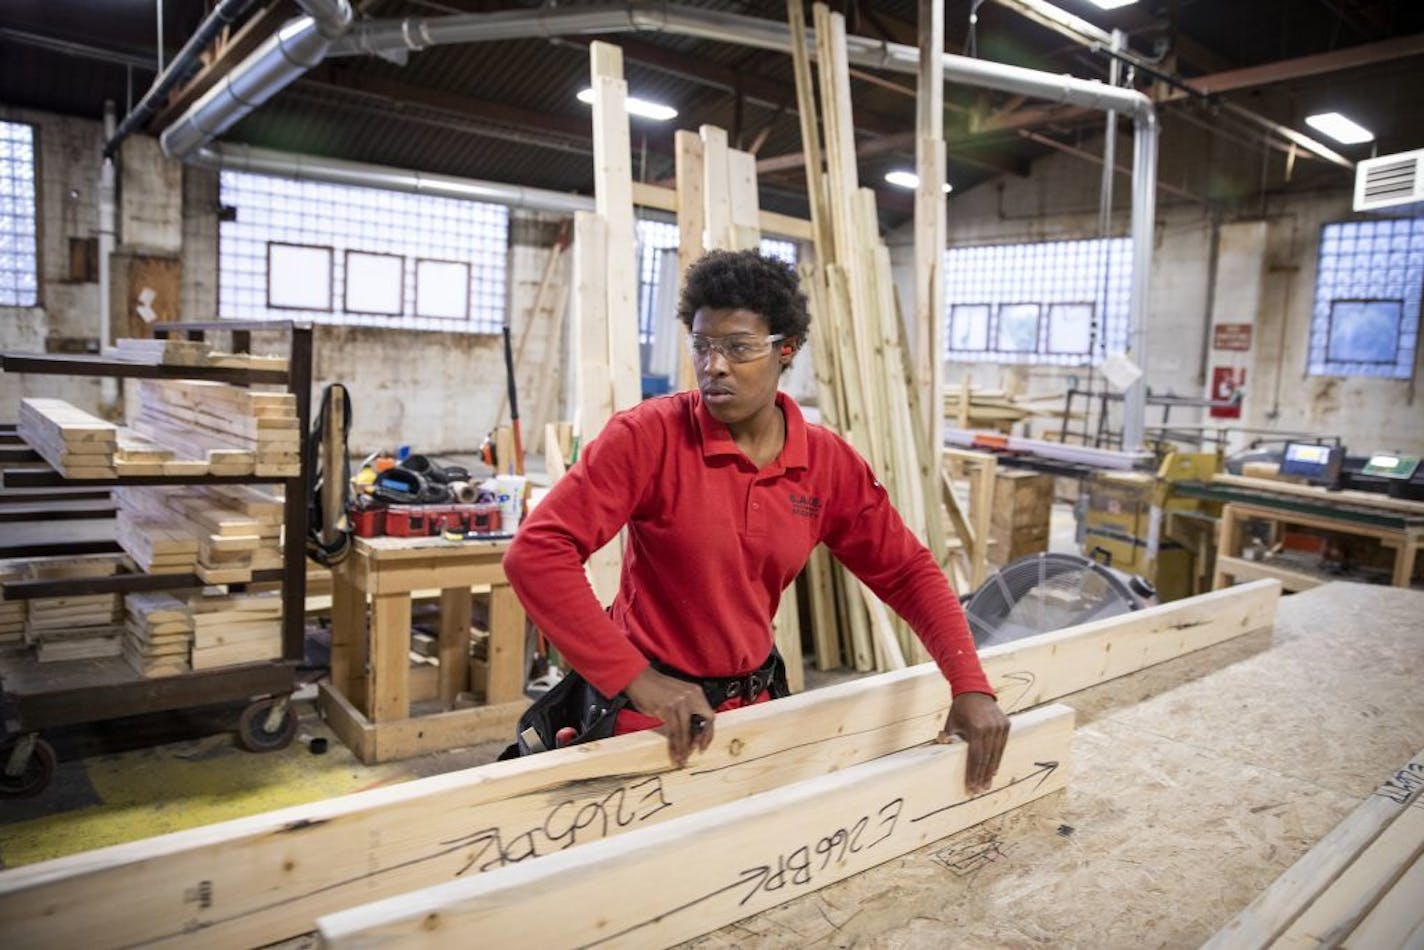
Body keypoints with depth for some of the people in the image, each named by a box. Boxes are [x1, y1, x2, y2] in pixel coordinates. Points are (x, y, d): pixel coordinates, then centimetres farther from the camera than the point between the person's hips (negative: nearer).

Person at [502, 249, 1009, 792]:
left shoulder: (829, 463, -7)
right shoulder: (649, 435, -20)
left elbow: (908, 572, 2)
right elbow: (536, 552, -26)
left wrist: (971, 687, -9)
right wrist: (635, 676, -29)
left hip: (754, 703, 5)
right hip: (651, 709, -4)